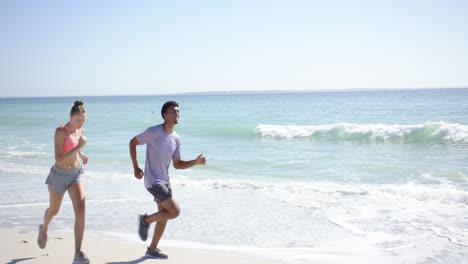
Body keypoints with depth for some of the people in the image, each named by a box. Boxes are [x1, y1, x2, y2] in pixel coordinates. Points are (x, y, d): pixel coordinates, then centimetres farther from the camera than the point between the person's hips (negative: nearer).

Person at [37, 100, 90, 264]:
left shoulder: (79, 129, -3)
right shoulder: (60, 131, -26)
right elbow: (59, 160, -31)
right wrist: (79, 147, -35)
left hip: (76, 174, 4)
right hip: (59, 175, -4)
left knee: (80, 211, -17)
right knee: (54, 210, 21)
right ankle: (44, 229, 59)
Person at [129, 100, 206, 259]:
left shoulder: (176, 139, 5)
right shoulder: (153, 132, -15)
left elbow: (177, 164, 9)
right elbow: (133, 143, -4)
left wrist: (195, 162, -6)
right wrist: (136, 167, -7)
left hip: (165, 181, 8)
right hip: (153, 181, -8)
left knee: (164, 216, 12)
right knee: (175, 211, -14)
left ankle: (152, 250, 27)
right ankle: (146, 220, 7)